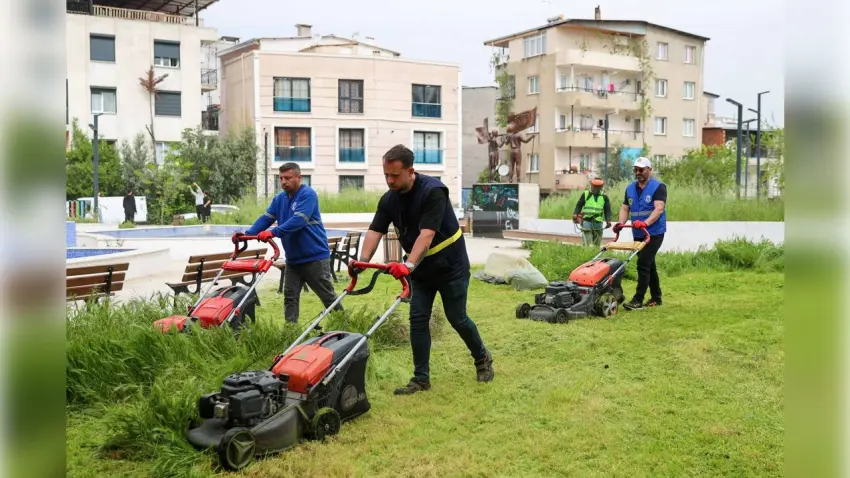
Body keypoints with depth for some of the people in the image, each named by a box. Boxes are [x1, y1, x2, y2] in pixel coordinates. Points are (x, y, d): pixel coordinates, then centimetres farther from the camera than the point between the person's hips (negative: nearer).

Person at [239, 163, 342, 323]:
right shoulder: (279, 198, 10)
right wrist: (247, 234, -11)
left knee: (328, 296, 3)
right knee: (290, 297, 5)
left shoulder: (308, 194, -14)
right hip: (292, 258, 7)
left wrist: (273, 232, -35)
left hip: (315, 257, -7)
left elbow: (298, 221, -27)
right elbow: (266, 218, 5)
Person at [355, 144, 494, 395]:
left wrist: (408, 265, -47)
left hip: (450, 265, -6)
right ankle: (421, 378, 8)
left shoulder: (433, 190, -25)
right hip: (421, 269, 6)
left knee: (457, 318, 3)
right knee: (418, 320, 1)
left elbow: (426, 234, -34)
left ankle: (482, 358, 29)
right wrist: (364, 260, -32)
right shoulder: (388, 199, -5)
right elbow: (375, 231, -14)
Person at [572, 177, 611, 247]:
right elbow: (579, 205, 5)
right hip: (586, 221, -2)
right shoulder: (585, 194, 5)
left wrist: (608, 220, -8)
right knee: (586, 244, -8)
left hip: (598, 223, 2)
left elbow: (607, 210, 7)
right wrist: (575, 214, -13)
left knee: (597, 244, 9)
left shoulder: (604, 197, 8)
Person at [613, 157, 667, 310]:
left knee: (643, 264, -14)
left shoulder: (658, 187, -9)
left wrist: (645, 223, -35)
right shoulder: (630, 188, 11)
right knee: (649, 265, 14)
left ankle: (638, 300, -13)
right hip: (638, 234, 7)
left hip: (654, 233, -7)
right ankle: (656, 297, 24)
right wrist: (620, 223, -9)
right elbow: (625, 208, 10)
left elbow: (659, 209, -20)